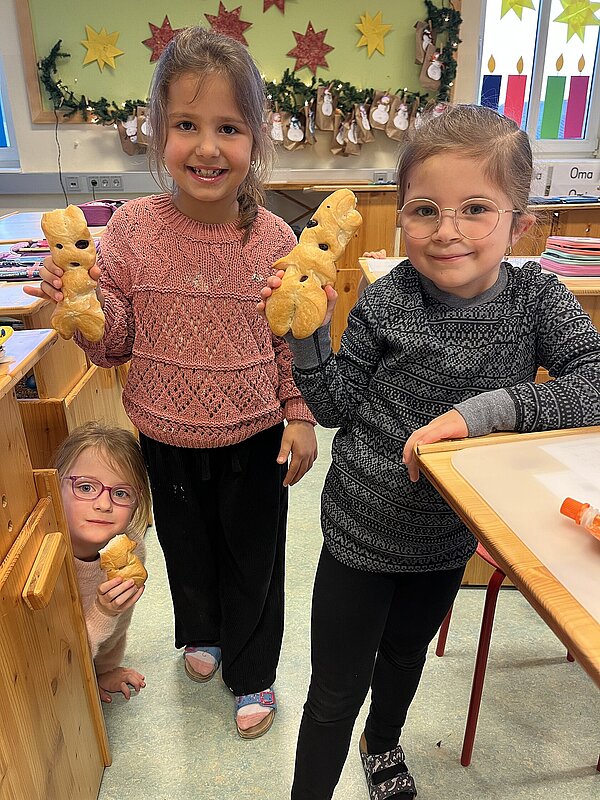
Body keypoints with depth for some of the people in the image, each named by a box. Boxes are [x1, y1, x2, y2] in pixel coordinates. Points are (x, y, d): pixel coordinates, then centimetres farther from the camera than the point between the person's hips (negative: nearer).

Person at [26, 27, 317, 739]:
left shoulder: (273, 237, -13)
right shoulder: (133, 228, -12)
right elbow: (116, 344, -6)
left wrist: (301, 416, -4)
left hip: (255, 436, -1)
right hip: (167, 434, 2)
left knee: (254, 555, 17)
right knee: (186, 545, 25)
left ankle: (251, 672, 45)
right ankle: (201, 633, 58)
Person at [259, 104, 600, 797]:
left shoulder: (537, 299, -13)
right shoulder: (384, 306, -18)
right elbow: (337, 407, -9)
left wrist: (483, 408, -33)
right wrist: (308, 336, -24)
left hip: (452, 532, 3)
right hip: (363, 529, -3)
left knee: (407, 653, 31)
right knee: (336, 693, 11)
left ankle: (383, 744, 62)